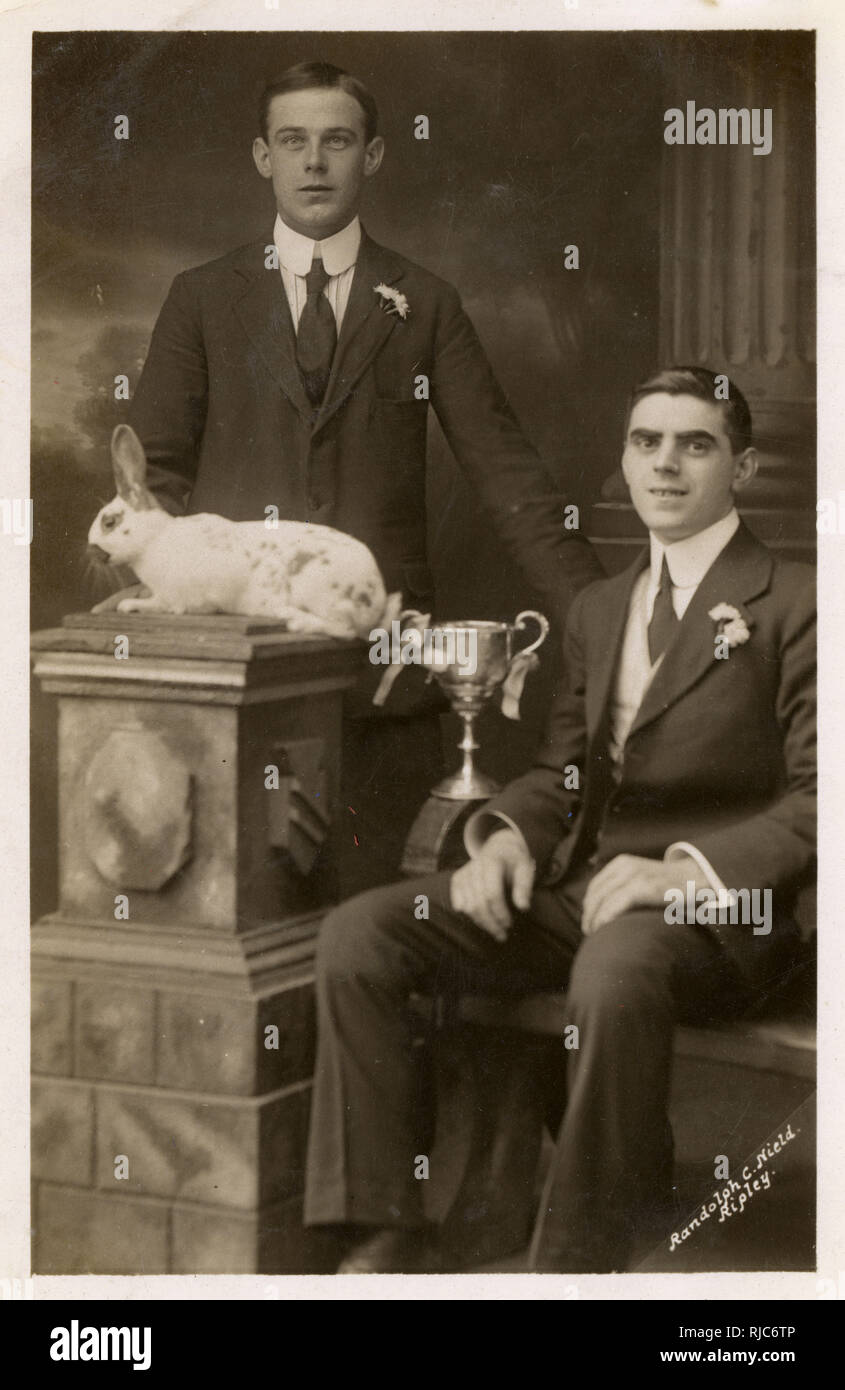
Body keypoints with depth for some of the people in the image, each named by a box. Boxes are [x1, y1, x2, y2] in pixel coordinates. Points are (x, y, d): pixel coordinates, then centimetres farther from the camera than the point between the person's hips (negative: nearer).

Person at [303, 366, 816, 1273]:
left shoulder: (793, 606, 0)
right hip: (575, 888, 7)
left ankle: (576, 1262, -28)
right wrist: (505, 835, -3)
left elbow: (815, 798, -7)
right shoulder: (597, 610, 22)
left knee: (616, 971, -41)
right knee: (357, 935, -13)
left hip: (715, 909, -6)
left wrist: (691, 868, -20)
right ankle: (386, 1239, -12)